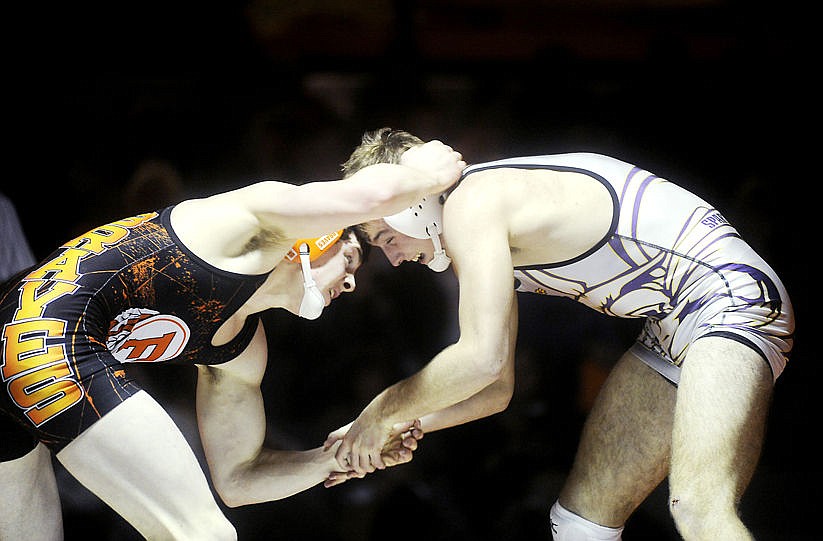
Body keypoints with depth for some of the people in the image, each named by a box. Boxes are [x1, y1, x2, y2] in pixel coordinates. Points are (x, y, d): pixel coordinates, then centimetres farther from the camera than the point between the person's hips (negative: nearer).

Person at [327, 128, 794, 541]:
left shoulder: (471, 203, -15)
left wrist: (385, 411, -8)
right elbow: (497, 388, 21)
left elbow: (483, 359, -22)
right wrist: (404, 425, 10)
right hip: (673, 332, 11)